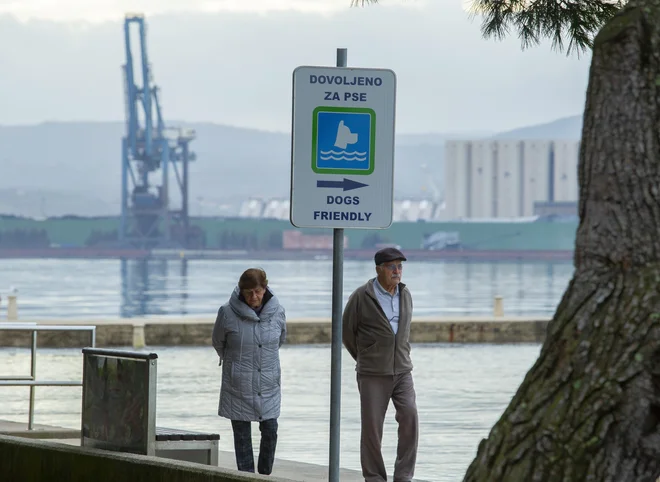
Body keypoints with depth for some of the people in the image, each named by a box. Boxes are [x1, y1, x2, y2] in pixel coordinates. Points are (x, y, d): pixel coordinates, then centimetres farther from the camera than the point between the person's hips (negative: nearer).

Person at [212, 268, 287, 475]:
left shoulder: (277, 312, -5)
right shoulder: (228, 313, -11)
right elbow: (218, 343, 7)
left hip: (269, 385, 2)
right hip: (239, 386, -2)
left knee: (270, 430, 0)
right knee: (242, 435, 3)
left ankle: (265, 475, 15)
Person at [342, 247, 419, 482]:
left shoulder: (405, 295, 7)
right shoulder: (361, 297, -7)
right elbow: (347, 331, 3)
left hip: (402, 371, 3)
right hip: (373, 374, -3)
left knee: (409, 416, -14)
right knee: (372, 426, -1)